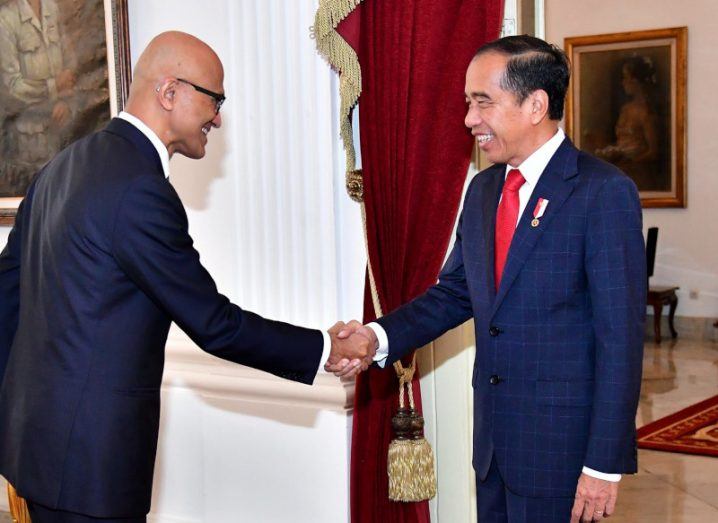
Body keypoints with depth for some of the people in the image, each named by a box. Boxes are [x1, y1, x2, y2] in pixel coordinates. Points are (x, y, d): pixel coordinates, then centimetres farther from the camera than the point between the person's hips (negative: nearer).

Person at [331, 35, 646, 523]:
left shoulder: (604, 191, -14)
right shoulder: (483, 190, 9)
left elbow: (621, 335, -15)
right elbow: (454, 292, 11)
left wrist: (606, 462, -16)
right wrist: (381, 336, -7)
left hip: (561, 442, -7)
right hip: (493, 431, 7)